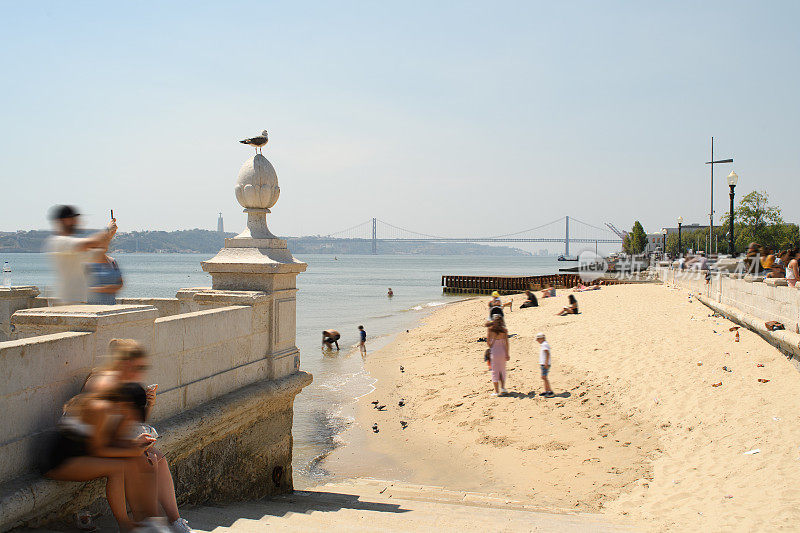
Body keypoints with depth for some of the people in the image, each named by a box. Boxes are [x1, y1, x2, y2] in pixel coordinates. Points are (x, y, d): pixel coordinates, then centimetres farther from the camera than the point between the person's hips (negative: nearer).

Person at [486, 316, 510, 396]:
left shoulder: (490, 329, -4)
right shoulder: (504, 330, -3)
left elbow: (488, 341, -3)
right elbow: (506, 343, -4)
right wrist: (507, 354, 0)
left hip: (493, 352, -1)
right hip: (502, 351, 1)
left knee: (495, 371, 6)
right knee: (502, 371, 18)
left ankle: (496, 391, 5)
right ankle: (503, 387, 9)